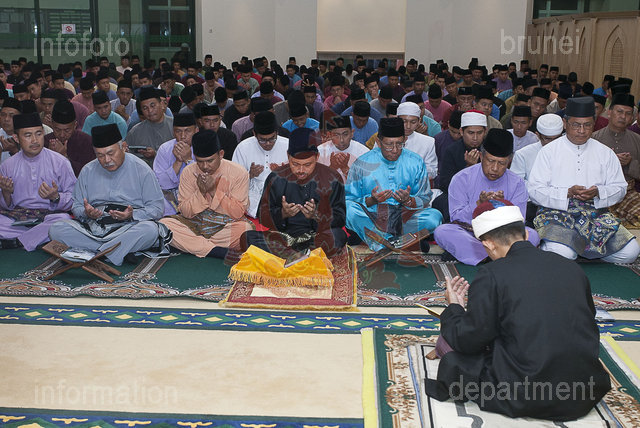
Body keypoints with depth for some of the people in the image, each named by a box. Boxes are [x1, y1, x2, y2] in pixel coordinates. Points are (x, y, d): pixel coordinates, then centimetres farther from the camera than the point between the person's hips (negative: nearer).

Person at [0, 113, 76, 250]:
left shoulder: (60, 162, 2)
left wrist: (55, 197, -21)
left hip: (49, 215, -2)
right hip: (17, 215, 2)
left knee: (63, 219, -36)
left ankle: (15, 242, -24)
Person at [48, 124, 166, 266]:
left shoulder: (141, 169, 3)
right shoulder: (88, 171, 13)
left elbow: (157, 207, 0)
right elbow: (76, 206, 15)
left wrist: (132, 215, -18)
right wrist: (86, 213, -10)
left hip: (128, 227, -3)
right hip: (92, 227, 3)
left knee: (150, 229, -35)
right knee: (56, 229, -22)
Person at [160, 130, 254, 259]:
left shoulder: (238, 173, -8)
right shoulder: (188, 172, -1)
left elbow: (238, 213, -11)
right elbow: (185, 212, -2)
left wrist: (214, 191, -20)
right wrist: (201, 192, -19)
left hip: (226, 226, -3)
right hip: (195, 224, 3)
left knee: (245, 228, -36)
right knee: (164, 224, -25)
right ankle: (222, 252, -29)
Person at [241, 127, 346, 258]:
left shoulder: (332, 180, 0)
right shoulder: (276, 178, 3)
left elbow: (339, 220, -2)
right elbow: (263, 218, 4)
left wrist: (316, 215, -21)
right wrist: (282, 214, -17)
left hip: (316, 238, -2)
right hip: (283, 235, 2)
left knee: (338, 236, -36)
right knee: (247, 239, -26)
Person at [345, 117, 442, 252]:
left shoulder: (416, 162, 5)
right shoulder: (362, 164, -1)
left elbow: (424, 199, 8)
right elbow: (349, 199, 0)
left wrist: (408, 201, -14)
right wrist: (371, 200, -19)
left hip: (404, 217, 2)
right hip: (370, 218, -1)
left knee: (434, 216, -27)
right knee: (347, 207, -32)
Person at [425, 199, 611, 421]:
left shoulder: (491, 276, -11)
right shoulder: (571, 267, 5)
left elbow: (469, 340, -7)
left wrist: (454, 308, 12)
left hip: (525, 401, -5)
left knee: (447, 341, 10)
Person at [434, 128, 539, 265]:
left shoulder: (517, 184, 4)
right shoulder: (461, 179, -1)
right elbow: (456, 218, -6)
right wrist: (479, 204, -22)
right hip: (466, 235, -1)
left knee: (531, 234, -26)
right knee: (442, 231, -32)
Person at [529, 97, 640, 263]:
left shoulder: (605, 153, 14)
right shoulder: (549, 151, 3)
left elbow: (620, 187, 12)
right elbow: (534, 190, -4)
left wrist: (598, 192, -10)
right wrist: (568, 193, -18)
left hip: (596, 212, 4)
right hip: (557, 211, -4)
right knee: (560, 255, -32)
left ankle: (583, 249, 6)